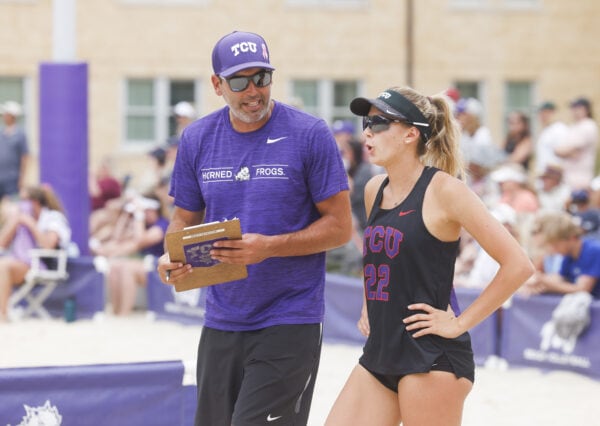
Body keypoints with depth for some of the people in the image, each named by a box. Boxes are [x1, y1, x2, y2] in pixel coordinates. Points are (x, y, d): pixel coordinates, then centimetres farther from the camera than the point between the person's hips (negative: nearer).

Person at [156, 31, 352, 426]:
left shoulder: (310, 134, -8)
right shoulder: (197, 139, 5)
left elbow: (340, 226, -7)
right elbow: (185, 218, 14)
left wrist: (270, 247, -20)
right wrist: (173, 257, -8)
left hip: (289, 322, -5)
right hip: (221, 324, 5)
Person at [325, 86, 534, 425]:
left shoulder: (443, 190, -11)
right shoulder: (374, 190, 10)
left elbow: (518, 264, -15)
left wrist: (461, 322, -13)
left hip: (430, 359, -7)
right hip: (379, 352, 8)